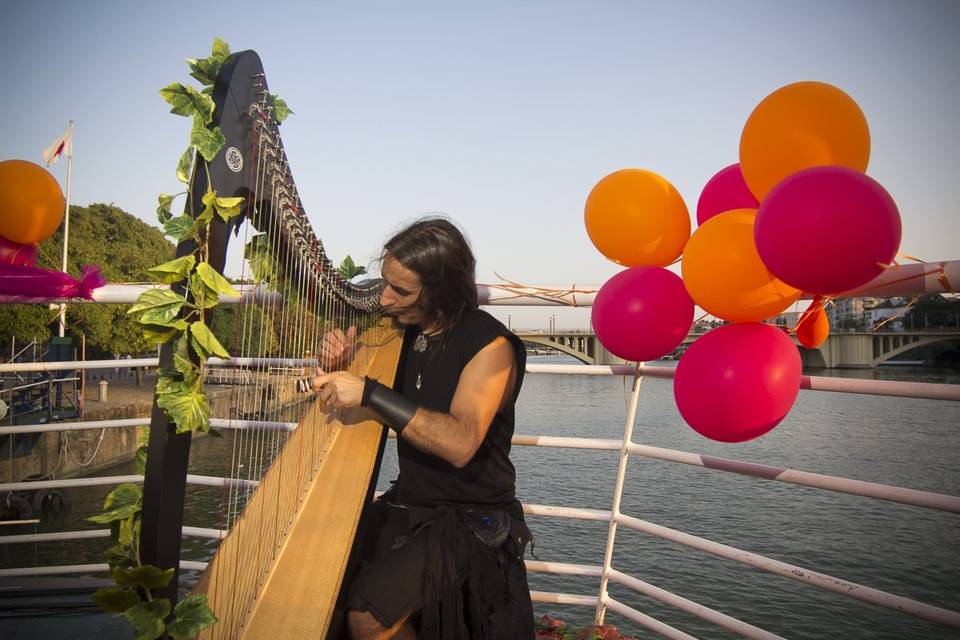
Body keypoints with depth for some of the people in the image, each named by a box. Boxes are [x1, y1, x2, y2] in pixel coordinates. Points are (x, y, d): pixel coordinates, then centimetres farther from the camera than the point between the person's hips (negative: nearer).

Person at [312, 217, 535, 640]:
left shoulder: (489, 344, -17)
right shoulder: (405, 331, 4)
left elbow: (460, 443, -30)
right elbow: (387, 418, 13)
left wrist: (369, 392, -33)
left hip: (469, 520, -7)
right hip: (407, 505, 7)